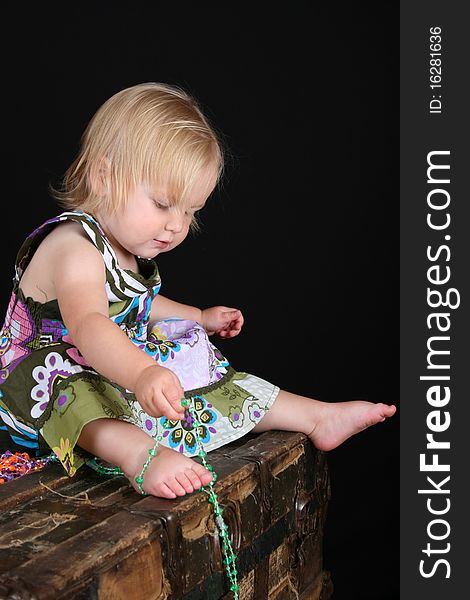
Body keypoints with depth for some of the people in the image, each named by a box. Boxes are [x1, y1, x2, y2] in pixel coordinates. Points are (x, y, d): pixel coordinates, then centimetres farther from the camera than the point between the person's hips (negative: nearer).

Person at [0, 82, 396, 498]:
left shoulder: (127, 248, 5)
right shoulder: (75, 249, -28)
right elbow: (87, 325, -48)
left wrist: (200, 318, 28)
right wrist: (142, 374, -65)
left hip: (125, 370, 9)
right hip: (52, 383, -8)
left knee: (215, 381, 2)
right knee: (79, 399, -42)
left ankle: (317, 416, 5)